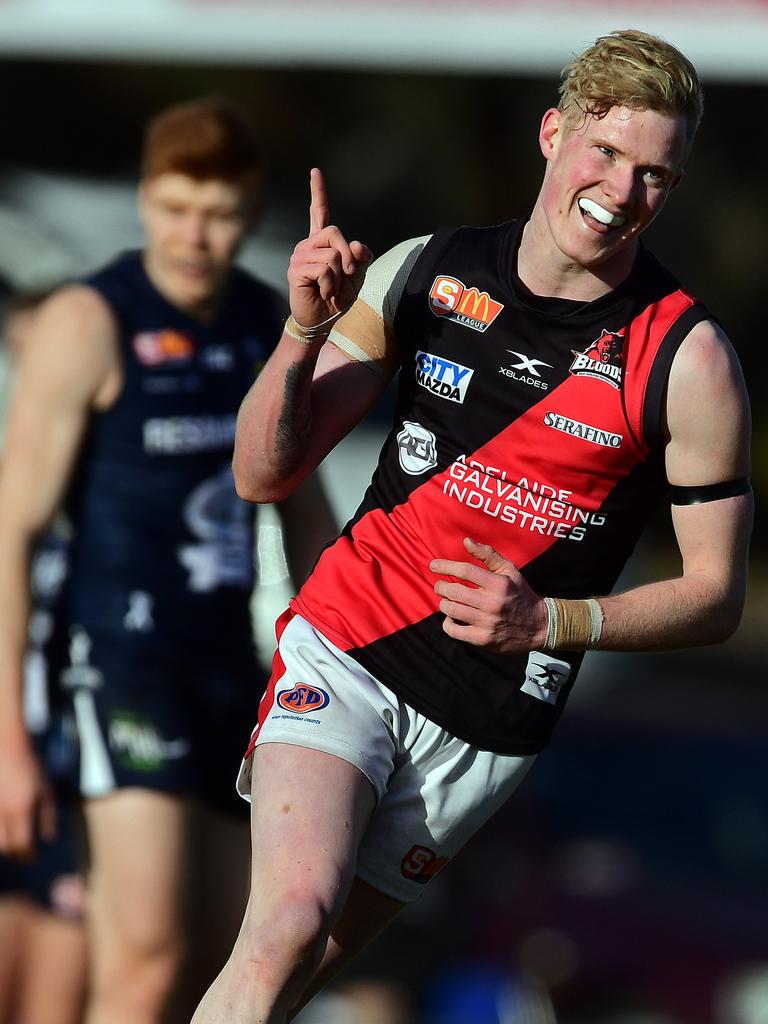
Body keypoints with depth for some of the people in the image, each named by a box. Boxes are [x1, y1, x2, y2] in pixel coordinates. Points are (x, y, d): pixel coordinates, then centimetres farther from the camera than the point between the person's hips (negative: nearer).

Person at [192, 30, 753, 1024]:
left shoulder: (688, 361, -6)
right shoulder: (423, 273, 1)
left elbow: (715, 594, -1)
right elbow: (264, 475, 4)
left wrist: (548, 621, -16)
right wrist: (306, 330, -15)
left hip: (488, 718, 0)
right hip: (344, 648, 0)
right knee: (291, 922, -23)